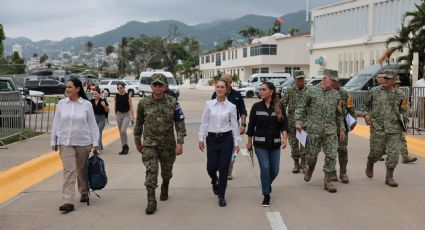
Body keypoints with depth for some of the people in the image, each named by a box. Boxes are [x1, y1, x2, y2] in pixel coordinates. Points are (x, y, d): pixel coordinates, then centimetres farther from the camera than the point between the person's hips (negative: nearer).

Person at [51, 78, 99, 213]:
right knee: (69, 170, -8)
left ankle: (84, 193, 35)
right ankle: (68, 202, -10)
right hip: (66, 143, 1)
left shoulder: (86, 105, -2)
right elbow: (56, 123, 8)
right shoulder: (61, 104, 3)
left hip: (83, 142, -1)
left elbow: (92, 124, 0)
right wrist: (54, 141, 7)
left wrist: (95, 143, -3)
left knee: (82, 170, 12)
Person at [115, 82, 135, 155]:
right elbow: (115, 106, 12)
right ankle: (123, 147, 19)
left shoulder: (128, 96, -7)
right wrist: (116, 114, 15)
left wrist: (133, 116, -12)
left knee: (123, 131, -18)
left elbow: (131, 107, -7)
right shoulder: (116, 96, 2)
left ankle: (126, 146, -2)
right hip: (119, 115, 4)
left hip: (126, 115, -4)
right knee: (121, 132, 8)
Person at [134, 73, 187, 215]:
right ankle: (151, 201, -5)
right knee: (151, 172, -11)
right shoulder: (143, 103, -3)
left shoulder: (172, 103, -5)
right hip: (149, 143, -1)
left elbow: (180, 123, -5)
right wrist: (137, 142, 13)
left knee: (167, 171, 16)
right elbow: (139, 123, 9)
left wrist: (180, 142, -12)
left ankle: (165, 188, 45)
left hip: (168, 143, 1)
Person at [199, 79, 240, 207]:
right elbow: (204, 123, 3)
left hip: (226, 139, -1)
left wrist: (236, 142, 2)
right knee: (211, 167, 1)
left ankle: (221, 196, 15)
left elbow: (234, 125, 3)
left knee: (224, 169, 1)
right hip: (212, 138, 1)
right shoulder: (209, 104, 0)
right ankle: (215, 181, 38)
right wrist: (201, 138, 1)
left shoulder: (231, 106, -1)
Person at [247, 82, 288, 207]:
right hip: (260, 143, -1)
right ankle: (266, 195, 5)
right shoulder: (256, 106, 0)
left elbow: (284, 123, -4)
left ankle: (267, 184, 39)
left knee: (274, 170, 6)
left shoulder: (279, 106, 0)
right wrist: (249, 142, 6)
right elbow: (251, 125, 4)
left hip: (275, 143, 1)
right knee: (265, 168, -8)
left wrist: (284, 138, -19)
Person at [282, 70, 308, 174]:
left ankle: (303, 163, 11)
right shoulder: (290, 90, 1)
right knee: (293, 143, 7)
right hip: (292, 120, 1)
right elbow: (283, 104, 4)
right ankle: (296, 163, 19)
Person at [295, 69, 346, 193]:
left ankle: (327, 180, 8)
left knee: (331, 155, -3)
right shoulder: (312, 91, -2)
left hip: (330, 131, 3)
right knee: (312, 154, 6)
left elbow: (339, 114, 16)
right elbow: (300, 107, 2)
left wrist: (342, 129, 13)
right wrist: (298, 121, -8)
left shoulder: (336, 95, 8)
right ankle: (310, 168, 39)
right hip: (314, 129, -3)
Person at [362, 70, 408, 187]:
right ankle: (369, 165, 39)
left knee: (394, 153, -4)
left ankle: (389, 177, 8)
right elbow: (366, 104, 15)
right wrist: (366, 114, -1)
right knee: (376, 152, 6)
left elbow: (403, 112, 15)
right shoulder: (374, 92, 3)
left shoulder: (399, 96, 5)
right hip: (378, 129, -1)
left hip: (394, 130, 1)